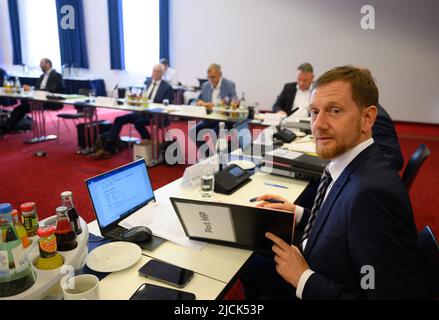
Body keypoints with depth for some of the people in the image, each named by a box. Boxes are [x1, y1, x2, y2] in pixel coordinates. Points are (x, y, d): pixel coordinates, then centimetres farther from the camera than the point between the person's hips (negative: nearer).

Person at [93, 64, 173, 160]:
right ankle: (108, 149, -11)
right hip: (141, 111, 7)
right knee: (119, 120, -10)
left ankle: (148, 139, -4)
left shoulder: (167, 87, -3)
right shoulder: (147, 82, 16)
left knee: (138, 122, -35)